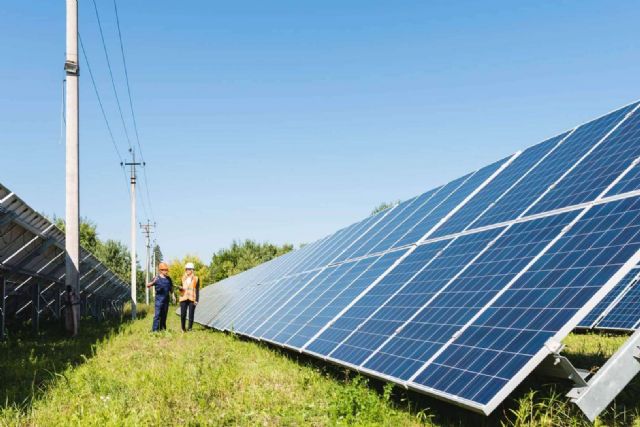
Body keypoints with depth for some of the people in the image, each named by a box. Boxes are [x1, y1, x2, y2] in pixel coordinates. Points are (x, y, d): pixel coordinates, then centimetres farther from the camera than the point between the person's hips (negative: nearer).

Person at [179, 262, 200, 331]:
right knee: (183, 315, -1)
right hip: (184, 298, 3)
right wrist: (180, 288, -8)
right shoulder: (183, 278, 11)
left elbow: (197, 290, 0)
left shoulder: (196, 279, 1)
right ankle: (183, 329, 13)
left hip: (192, 299, -2)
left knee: (191, 315, -3)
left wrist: (197, 300, -7)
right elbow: (181, 288, 17)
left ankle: (190, 329, 5)